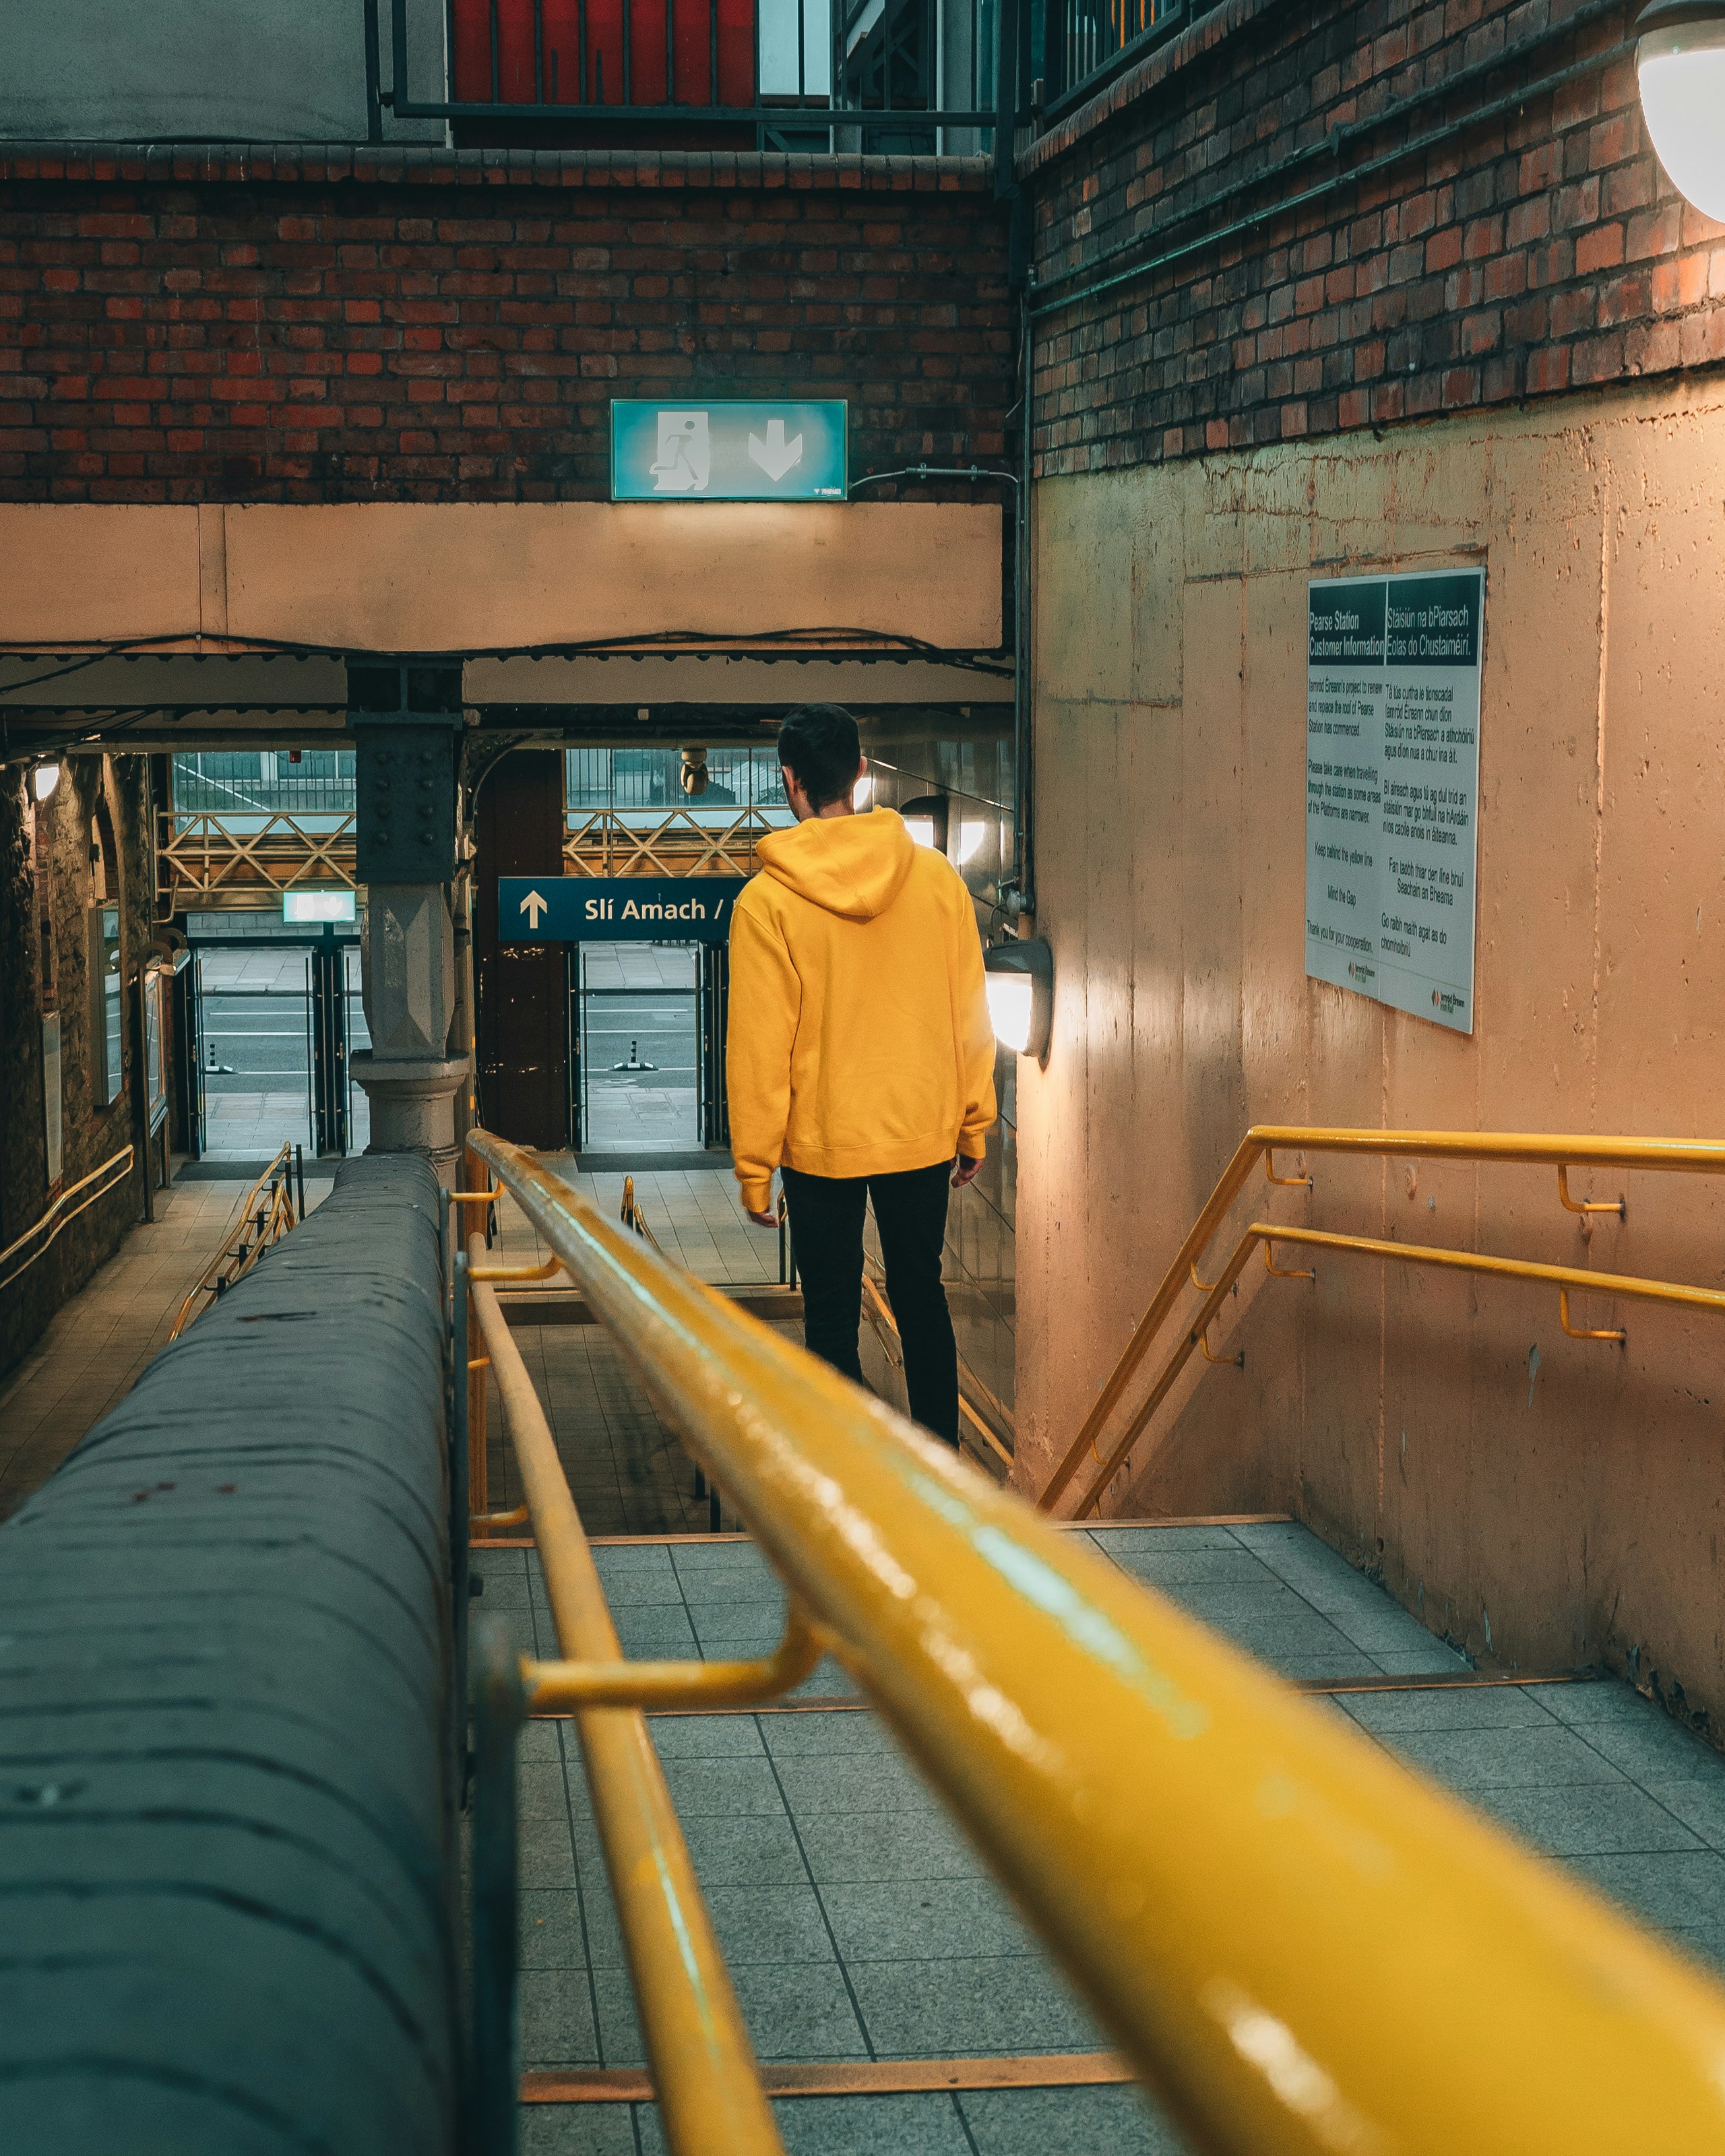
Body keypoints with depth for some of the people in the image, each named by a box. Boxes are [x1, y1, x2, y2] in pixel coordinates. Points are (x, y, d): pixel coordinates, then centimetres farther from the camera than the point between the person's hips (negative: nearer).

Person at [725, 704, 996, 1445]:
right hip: (923, 1134, 3)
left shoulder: (767, 900, -13)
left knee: (831, 1319, 8)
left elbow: (759, 1046, -11)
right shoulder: (937, 877, -4)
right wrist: (973, 1128, 13)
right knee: (921, 1297, 18)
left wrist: (753, 1168, -3)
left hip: (821, 1142, -3)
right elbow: (971, 1016, 2)